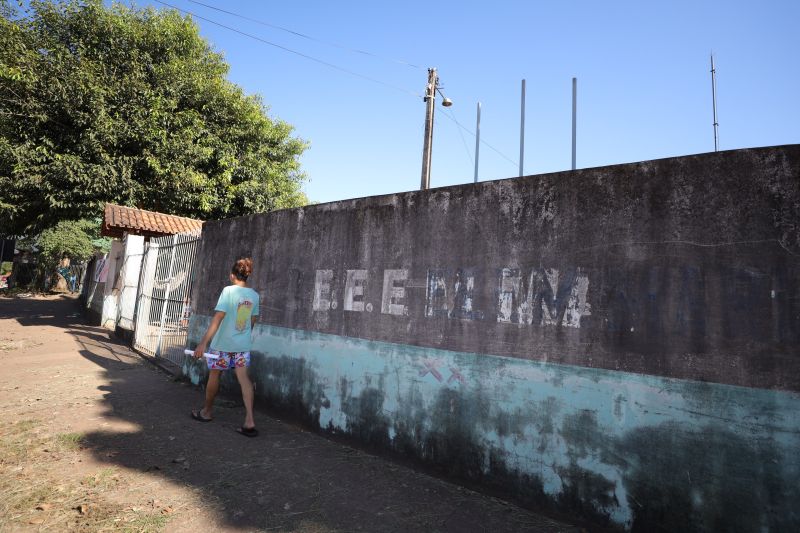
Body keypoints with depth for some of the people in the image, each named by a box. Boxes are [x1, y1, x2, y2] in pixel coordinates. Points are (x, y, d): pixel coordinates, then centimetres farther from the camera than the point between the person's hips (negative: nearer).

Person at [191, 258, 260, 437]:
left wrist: (203, 342, -21)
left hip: (223, 343, -4)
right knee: (243, 378, 1)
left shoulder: (228, 291, -13)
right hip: (243, 344, 4)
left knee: (214, 376, 16)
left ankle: (206, 411, 36)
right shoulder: (254, 295, 3)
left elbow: (218, 318, -20)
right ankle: (249, 421, -8)